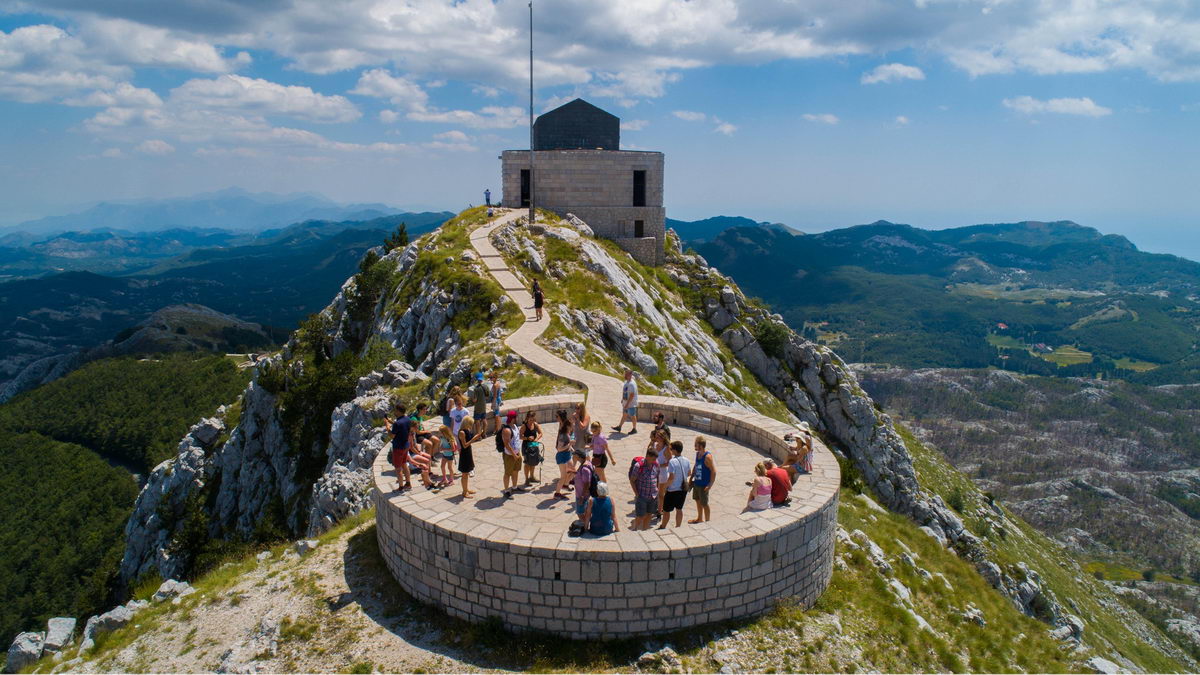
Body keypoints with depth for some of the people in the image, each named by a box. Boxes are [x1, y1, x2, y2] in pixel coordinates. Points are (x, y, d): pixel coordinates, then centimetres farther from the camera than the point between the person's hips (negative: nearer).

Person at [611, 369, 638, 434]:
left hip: (631, 404, -9)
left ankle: (634, 429, 17)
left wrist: (627, 404, -25)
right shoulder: (626, 382, 7)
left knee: (632, 416, 4)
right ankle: (619, 427, 25)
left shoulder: (632, 384, -24)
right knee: (624, 415, 17)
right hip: (626, 403, 9)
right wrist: (622, 399, 20)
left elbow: (632, 395, -26)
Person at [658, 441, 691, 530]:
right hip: (683, 489, 6)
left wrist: (666, 486, -10)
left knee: (666, 510, 13)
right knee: (679, 509, 20)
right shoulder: (686, 460, -3)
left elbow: (671, 478, -25)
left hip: (673, 490, -6)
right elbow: (689, 473, 14)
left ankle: (663, 527, 28)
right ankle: (678, 527, 29)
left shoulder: (672, 461, -23)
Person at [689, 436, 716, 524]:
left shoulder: (707, 456, -23)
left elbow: (714, 471, -22)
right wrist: (691, 478, 17)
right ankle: (700, 519, 39)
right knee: (697, 501, 21)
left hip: (703, 485, -8)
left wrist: (710, 485, -23)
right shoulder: (698, 454, 3)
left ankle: (707, 522, 19)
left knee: (704, 504, 3)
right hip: (696, 483, 8)